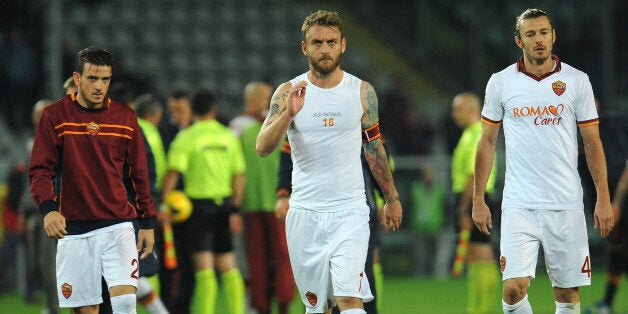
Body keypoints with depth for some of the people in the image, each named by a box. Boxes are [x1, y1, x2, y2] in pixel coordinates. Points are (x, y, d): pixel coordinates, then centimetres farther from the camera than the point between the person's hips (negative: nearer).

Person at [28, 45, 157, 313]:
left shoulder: (125, 117, 6)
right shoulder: (54, 116, 0)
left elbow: (138, 173, 13)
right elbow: (40, 169, -2)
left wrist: (147, 222, 12)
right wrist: (48, 208, -20)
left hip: (118, 225, 1)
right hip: (73, 229, -1)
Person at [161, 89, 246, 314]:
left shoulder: (187, 137, -5)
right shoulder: (228, 137, 7)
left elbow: (173, 173, -14)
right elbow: (239, 175, 7)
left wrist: (162, 203, -13)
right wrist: (235, 209, 11)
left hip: (199, 205, -4)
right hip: (224, 205, 4)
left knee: (204, 270, -7)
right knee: (228, 268, 11)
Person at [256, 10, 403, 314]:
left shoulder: (362, 92, 2)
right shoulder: (288, 92, -1)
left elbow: (374, 147, 15)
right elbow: (263, 147, -10)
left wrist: (392, 198, 21)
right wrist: (288, 114, -27)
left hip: (349, 212, -1)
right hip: (305, 213, 1)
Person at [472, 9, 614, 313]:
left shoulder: (577, 81, 3)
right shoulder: (501, 82, 4)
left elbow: (592, 142, 6)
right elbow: (487, 143, 10)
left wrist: (604, 199, 0)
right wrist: (478, 200, 7)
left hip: (566, 205, 1)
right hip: (519, 205, 0)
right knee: (514, 288, -13)